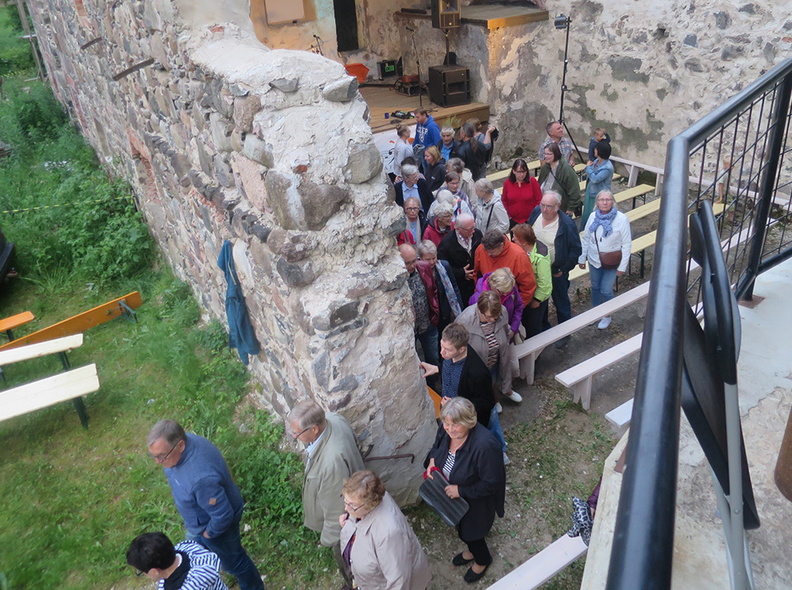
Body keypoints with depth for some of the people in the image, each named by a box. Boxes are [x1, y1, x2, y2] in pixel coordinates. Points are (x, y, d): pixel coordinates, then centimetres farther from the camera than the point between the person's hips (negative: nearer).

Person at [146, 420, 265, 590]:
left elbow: (222, 516, -36)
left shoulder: (200, 479, -47)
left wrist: (207, 533, -15)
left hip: (217, 525, -8)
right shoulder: (188, 439, -22)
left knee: (232, 561, 20)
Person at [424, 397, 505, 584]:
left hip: (475, 501, -6)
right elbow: (437, 446, 3)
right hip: (452, 493, 6)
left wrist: (461, 490, -28)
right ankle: (473, 550, 63)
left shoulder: (484, 445, -41)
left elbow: (491, 483, -30)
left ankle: (482, 559, 53)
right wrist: (432, 462, -16)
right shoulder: (446, 430, -20)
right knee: (461, 526, 30)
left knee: (469, 531, 19)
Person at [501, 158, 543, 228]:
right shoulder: (507, 183, -2)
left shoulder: (532, 181, -7)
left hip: (529, 221, -2)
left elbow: (539, 200, -3)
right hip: (513, 220, 2)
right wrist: (507, 215, 0)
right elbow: (504, 202, 8)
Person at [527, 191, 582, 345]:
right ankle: (543, 328, 45)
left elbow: (575, 250, -16)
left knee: (561, 303, 15)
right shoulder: (536, 212, -11)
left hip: (556, 272, -5)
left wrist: (563, 270, -14)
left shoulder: (567, 224, -26)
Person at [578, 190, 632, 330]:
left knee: (606, 290, 1)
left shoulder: (621, 219, -18)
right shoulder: (593, 216, -7)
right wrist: (582, 258, 8)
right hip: (594, 260, 3)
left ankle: (607, 316, 26)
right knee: (595, 287, 18)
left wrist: (622, 267, -11)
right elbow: (586, 238, 3)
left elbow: (626, 244, -12)